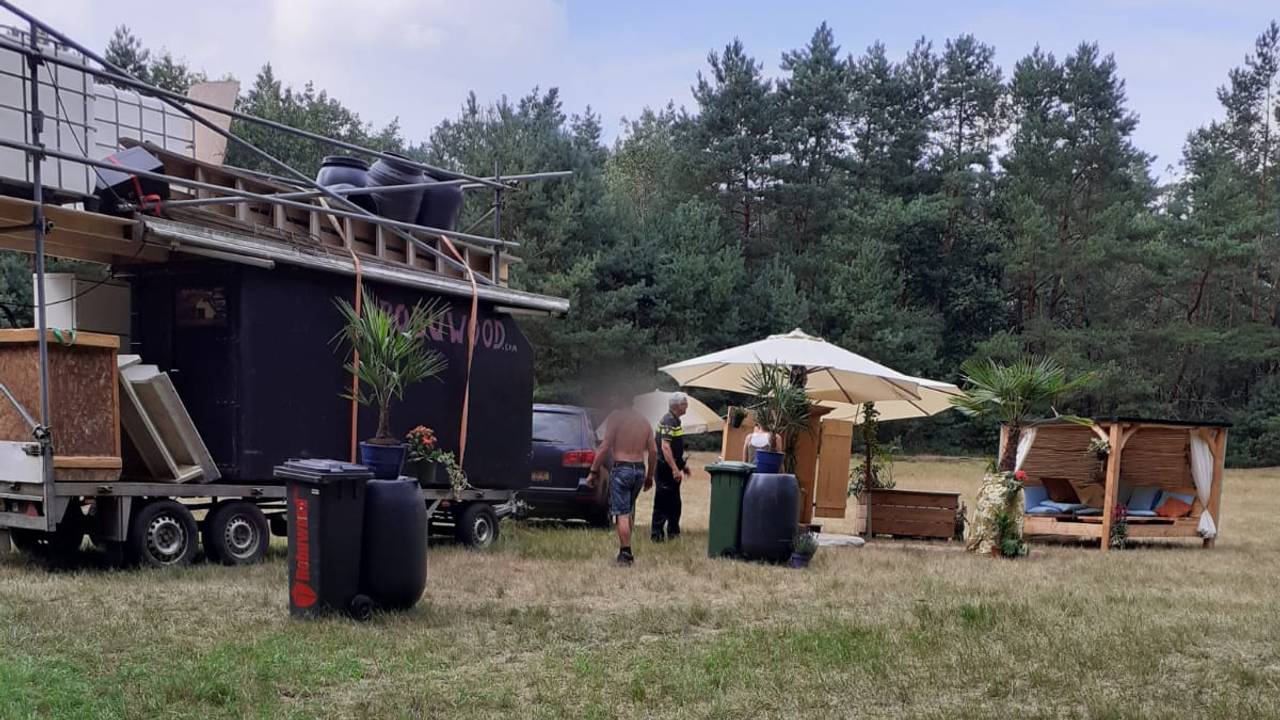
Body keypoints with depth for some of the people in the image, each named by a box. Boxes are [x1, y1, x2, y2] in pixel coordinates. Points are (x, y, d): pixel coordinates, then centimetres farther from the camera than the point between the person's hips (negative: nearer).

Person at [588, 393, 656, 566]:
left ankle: (625, 553, -7)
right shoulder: (643, 419, 12)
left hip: (621, 468, -6)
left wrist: (594, 471, -9)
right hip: (639, 469, 6)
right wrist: (649, 476, 18)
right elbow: (653, 450, 10)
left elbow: (605, 447, -14)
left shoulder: (615, 416, -7)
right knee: (628, 512, 19)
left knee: (622, 514, -4)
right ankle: (625, 550, 23)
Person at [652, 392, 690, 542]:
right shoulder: (668, 421, -18)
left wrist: (682, 465, 25)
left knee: (674, 502, 16)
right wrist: (675, 469, -29)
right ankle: (656, 533, -3)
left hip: (672, 467, 10)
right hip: (666, 467, -10)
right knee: (662, 502, -6)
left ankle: (673, 532, 24)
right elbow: (665, 447, -25)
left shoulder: (675, 420, 15)